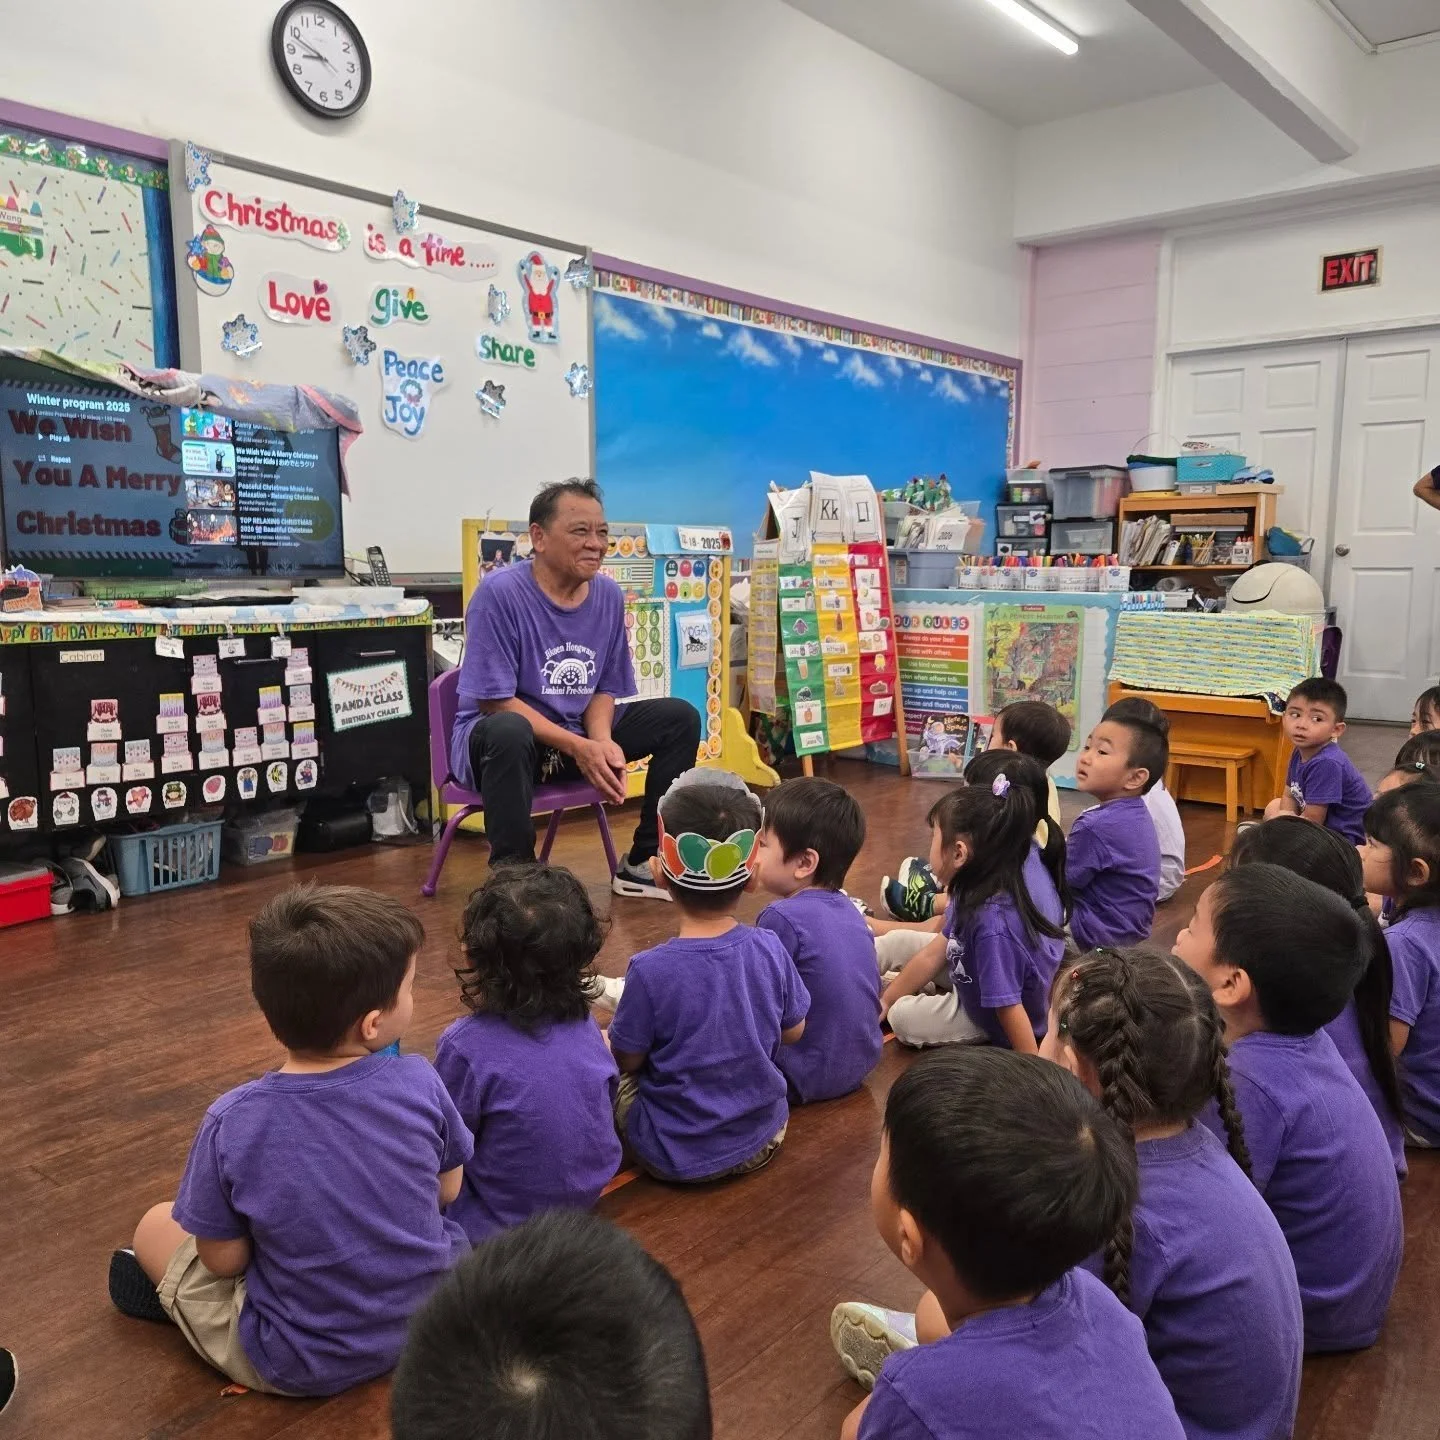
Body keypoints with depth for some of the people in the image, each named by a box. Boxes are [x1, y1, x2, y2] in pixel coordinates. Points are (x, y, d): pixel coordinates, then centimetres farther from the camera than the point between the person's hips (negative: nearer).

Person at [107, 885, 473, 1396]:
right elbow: (448, 1191, -4)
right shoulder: (420, 1083, -21)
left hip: (303, 1364, -2)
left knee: (155, 1227, 15)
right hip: (431, 1312, 2)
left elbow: (223, 1260, -12)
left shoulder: (233, 1123, -25)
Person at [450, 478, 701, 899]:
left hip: (580, 737, 6)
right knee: (509, 732, -40)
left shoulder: (608, 595, -1)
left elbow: (603, 689, 6)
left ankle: (643, 862, 3)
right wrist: (580, 748, -24)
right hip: (496, 735, -6)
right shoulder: (499, 593, -18)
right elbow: (496, 701, -20)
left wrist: (602, 741, -16)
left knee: (680, 717, -3)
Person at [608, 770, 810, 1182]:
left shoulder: (650, 971, -25)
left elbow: (628, 1059, -11)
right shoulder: (770, 950, -15)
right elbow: (793, 1032, 0)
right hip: (763, 1141, 4)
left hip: (675, 1157, -3)